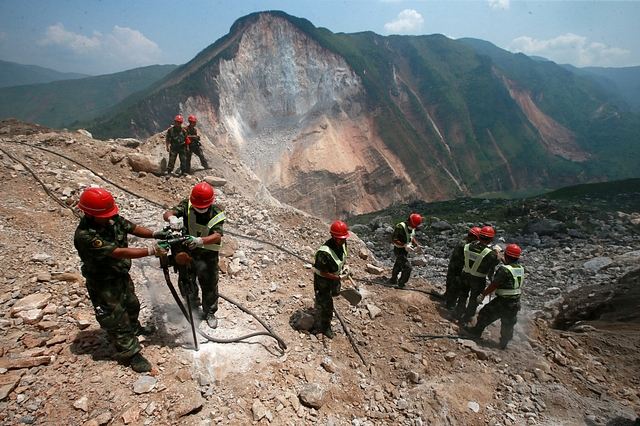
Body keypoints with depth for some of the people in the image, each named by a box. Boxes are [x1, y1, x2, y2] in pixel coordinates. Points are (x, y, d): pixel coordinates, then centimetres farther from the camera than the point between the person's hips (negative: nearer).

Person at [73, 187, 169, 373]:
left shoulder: (112, 218, -13)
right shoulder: (85, 235, -34)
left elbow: (133, 228, -5)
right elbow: (118, 252, -38)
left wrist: (154, 234, -24)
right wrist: (151, 251, -40)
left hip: (121, 274, 8)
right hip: (103, 283, -7)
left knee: (131, 304, 29)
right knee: (115, 318, 8)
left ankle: (134, 328, 57)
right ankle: (130, 353, 24)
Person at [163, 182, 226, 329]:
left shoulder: (217, 214, -20)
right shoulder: (187, 205, -14)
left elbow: (217, 236, -31)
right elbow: (167, 214, -23)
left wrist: (200, 241, -50)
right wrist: (172, 218, -49)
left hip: (208, 256, -2)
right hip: (188, 252, 2)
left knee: (209, 286, 14)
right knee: (185, 282, 18)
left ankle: (209, 312, 39)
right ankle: (193, 299, 51)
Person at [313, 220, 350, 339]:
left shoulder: (342, 243, -17)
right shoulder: (325, 253, -41)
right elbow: (323, 272, -30)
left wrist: (344, 265, -6)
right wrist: (339, 278, -25)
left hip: (335, 275, 8)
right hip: (323, 279, -8)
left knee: (335, 292, 35)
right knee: (328, 306, 4)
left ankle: (320, 301, 67)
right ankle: (325, 328, 29)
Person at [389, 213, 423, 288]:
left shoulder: (412, 227, -1)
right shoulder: (400, 227, -27)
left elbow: (412, 238, 14)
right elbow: (393, 240, -27)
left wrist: (416, 245, -3)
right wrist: (404, 245, -33)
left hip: (406, 250, 9)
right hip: (399, 250, -9)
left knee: (398, 265, 24)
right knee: (407, 267, -11)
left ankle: (393, 280, 42)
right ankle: (401, 284, 5)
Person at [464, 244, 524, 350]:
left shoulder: (504, 269, -22)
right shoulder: (521, 268, 0)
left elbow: (494, 285, -20)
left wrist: (482, 295, -12)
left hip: (503, 301, -7)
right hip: (516, 303, 7)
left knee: (486, 314, 13)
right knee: (508, 324, 18)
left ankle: (477, 331, 27)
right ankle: (504, 344, 30)